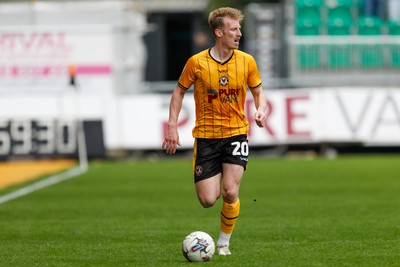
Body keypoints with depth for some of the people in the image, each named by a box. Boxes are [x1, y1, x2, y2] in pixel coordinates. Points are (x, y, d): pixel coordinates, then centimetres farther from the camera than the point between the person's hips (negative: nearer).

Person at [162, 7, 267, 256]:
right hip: (206, 135, -1)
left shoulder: (247, 61, -2)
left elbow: (258, 92, 11)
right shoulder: (197, 62, -7)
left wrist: (261, 110, -12)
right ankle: (216, 179, 34)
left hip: (236, 133, 1)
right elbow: (180, 91, 6)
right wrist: (172, 126, -1)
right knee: (208, 200, -5)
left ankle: (224, 242, 8)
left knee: (230, 193, -15)